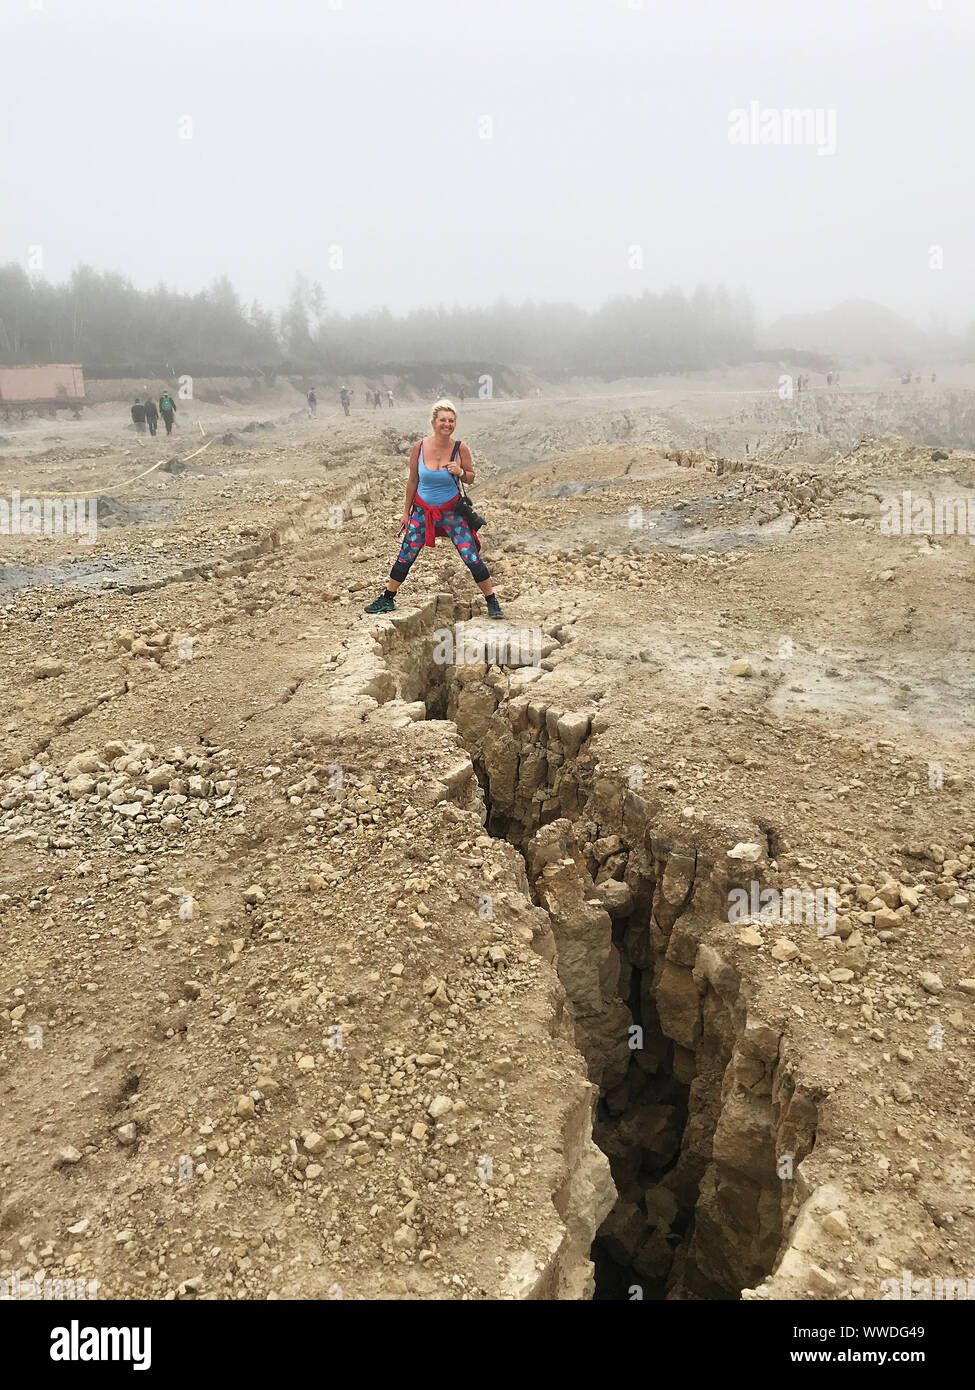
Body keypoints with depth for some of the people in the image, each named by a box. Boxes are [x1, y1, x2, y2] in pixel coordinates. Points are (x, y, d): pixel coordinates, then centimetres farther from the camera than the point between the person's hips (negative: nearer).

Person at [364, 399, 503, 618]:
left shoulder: (460, 448, -11)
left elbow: (471, 477, 2)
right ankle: (387, 600, 24)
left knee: (472, 558, -6)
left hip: (452, 512, -1)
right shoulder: (419, 448, -9)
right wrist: (406, 512, 8)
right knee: (405, 556, 6)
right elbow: (412, 481, 3)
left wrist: (461, 472, -22)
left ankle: (492, 603, 8)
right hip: (422, 510, 1)